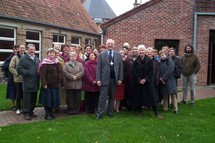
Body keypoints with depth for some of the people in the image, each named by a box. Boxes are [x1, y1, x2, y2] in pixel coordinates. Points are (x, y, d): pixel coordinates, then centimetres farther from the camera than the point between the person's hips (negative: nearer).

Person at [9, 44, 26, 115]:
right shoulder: (15, 58, 0)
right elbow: (11, 68, -5)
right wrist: (17, 73, -13)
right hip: (18, 79, -1)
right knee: (18, 95, 6)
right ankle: (18, 108, 17)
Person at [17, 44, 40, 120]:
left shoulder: (37, 59, 17)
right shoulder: (23, 59, -3)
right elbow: (19, 69, -9)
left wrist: (39, 73, 2)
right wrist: (28, 72, -17)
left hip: (35, 83, 6)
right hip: (27, 83, -6)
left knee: (34, 99, 12)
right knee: (27, 99, 0)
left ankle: (31, 111, 25)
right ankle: (26, 113, 10)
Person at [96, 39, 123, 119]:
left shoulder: (118, 55, 8)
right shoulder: (101, 55, 3)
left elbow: (121, 67, 6)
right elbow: (98, 68, -1)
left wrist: (120, 79, -1)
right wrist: (98, 79, -8)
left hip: (114, 79, 2)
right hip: (105, 79, -2)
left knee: (112, 97, 10)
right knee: (103, 96, -1)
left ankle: (110, 112, 22)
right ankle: (99, 113, 6)